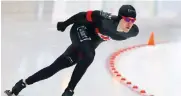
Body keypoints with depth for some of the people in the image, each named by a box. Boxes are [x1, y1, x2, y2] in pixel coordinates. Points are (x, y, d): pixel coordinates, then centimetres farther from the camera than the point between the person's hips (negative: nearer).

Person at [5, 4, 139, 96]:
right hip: (80, 30, -6)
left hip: (89, 44, 6)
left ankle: (22, 84, 12)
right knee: (89, 56, -34)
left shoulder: (132, 31, -18)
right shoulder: (106, 20, -35)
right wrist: (65, 23, -11)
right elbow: (83, 15, -22)